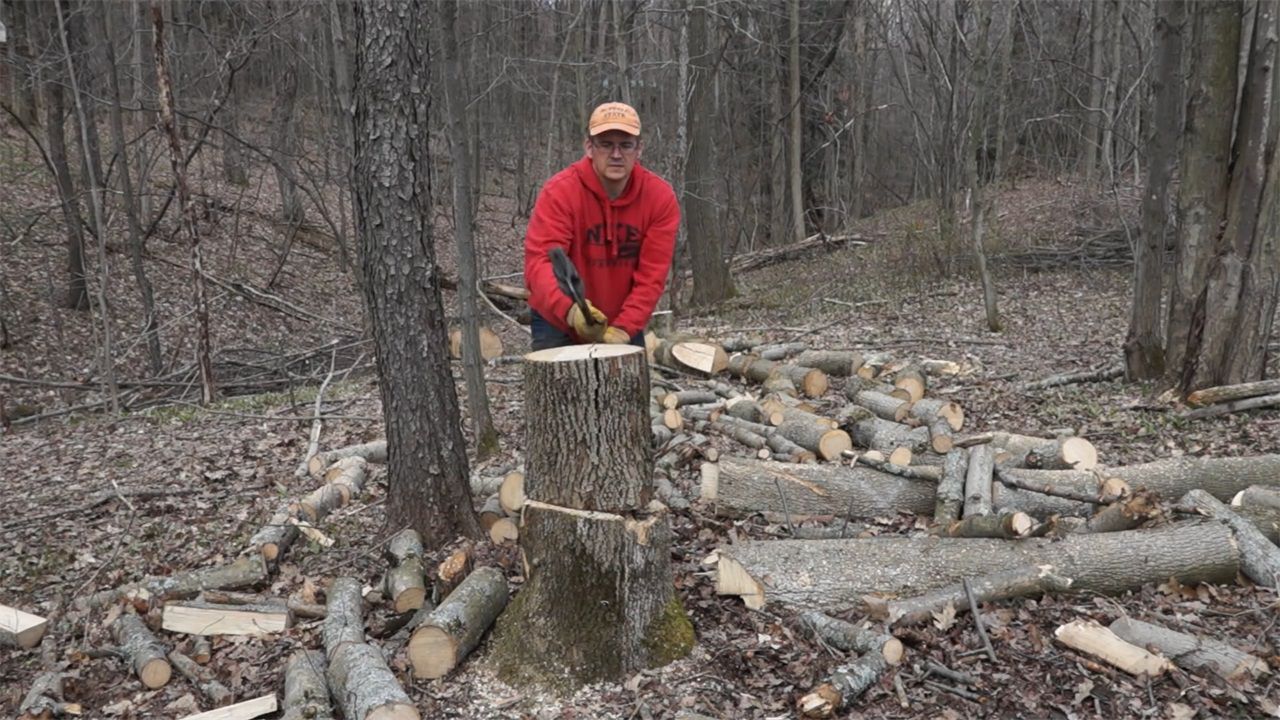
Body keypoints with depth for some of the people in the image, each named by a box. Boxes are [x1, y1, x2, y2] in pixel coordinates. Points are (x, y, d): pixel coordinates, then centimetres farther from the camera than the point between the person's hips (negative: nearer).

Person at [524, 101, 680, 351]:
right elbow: (539, 262, -30)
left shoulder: (660, 196, -11)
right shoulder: (560, 191, -20)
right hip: (559, 324, -2)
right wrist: (571, 309, -48)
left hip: (625, 324, 3)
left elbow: (652, 274, -13)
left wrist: (623, 328, -24)